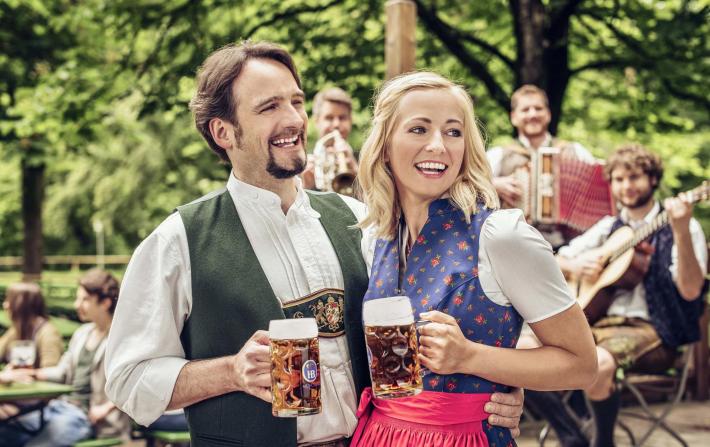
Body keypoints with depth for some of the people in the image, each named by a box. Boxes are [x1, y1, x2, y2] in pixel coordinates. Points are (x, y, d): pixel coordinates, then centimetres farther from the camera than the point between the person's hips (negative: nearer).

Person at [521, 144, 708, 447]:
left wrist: (681, 233, -28)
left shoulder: (684, 227, -1)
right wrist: (574, 266, -2)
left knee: (596, 363, -38)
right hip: (600, 322, 6)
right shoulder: (609, 227, 17)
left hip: (651, 330, -6)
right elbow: (557, 262, 21)